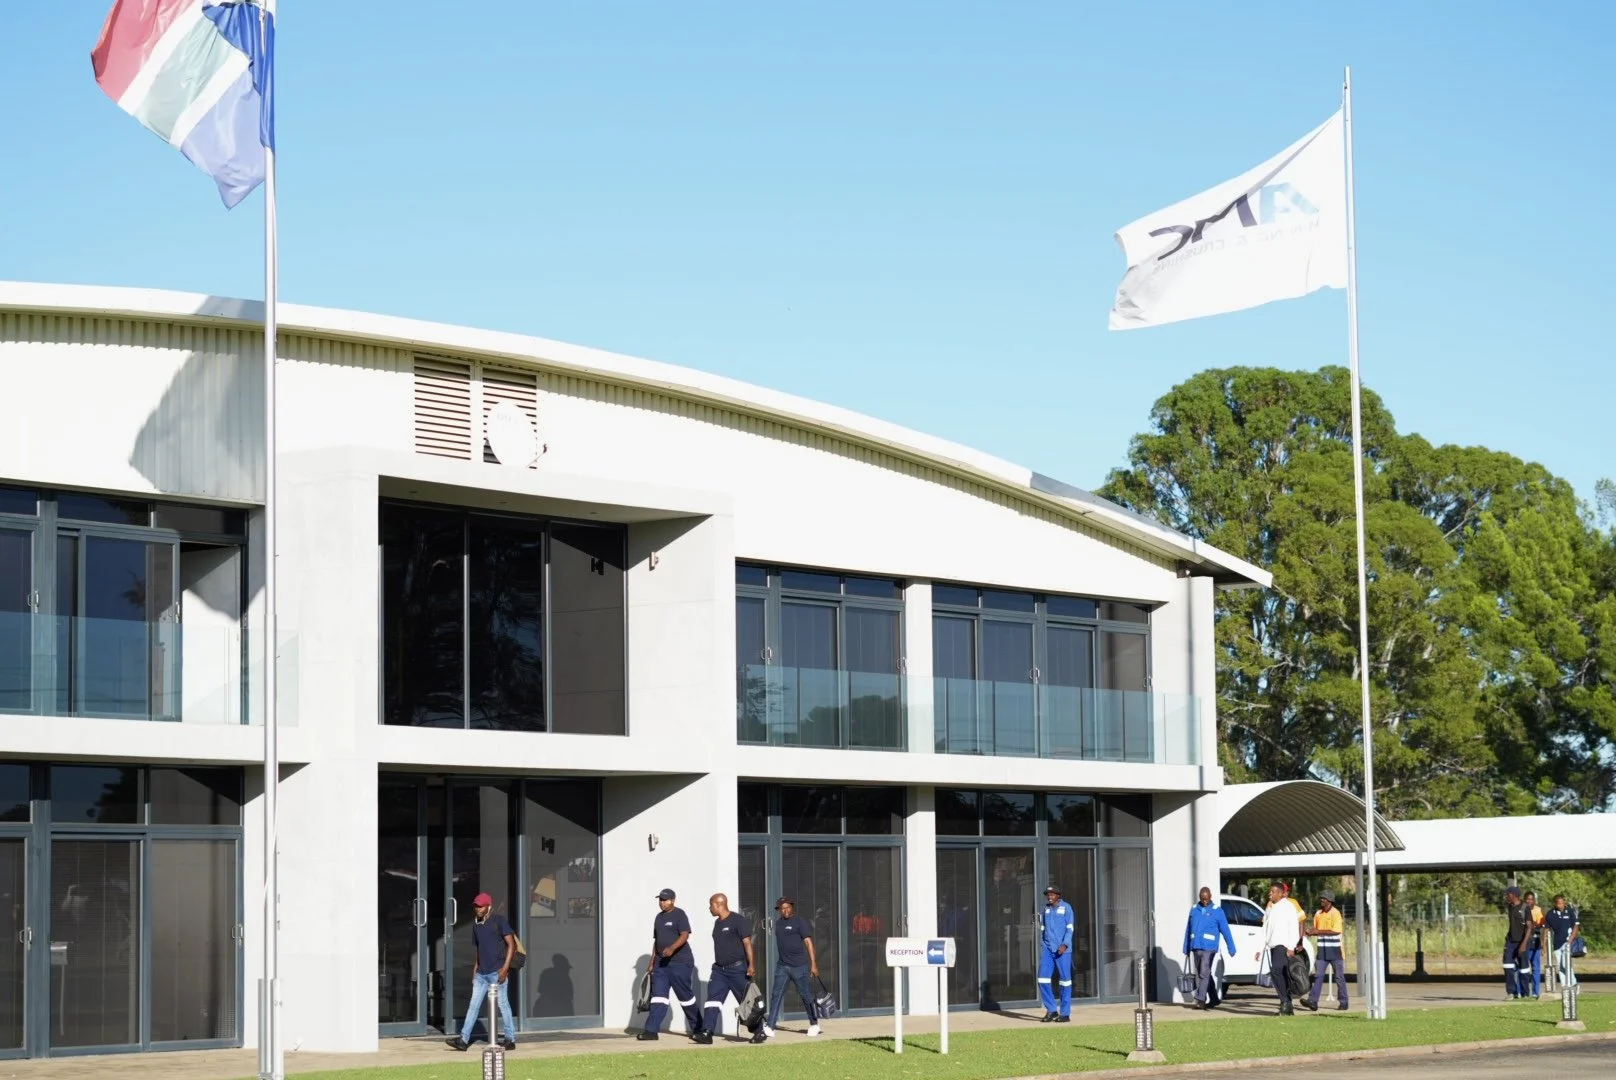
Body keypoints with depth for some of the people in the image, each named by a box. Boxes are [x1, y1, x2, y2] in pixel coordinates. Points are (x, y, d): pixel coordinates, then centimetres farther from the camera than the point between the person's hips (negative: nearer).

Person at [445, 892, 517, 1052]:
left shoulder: (499, 921, -6)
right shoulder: (476, 925, 14)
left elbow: (511, 944, -9)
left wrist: (505, 967, -17)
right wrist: (475, 969, 15)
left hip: (496, 972, -7)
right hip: (481, 973, 7)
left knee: (502, 1004, -2)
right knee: (473, 1005, 3)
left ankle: (511, 1040, 5)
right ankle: (463, 1040, 2)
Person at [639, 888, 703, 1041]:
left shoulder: (679, 915, -7)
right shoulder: (659, 917, 17)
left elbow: (685, 935, -19)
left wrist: (672, 948, -35)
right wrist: (652, 962, 18)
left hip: (680, 962, -7)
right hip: (661, 963, 7)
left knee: (686, 997, 0)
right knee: (658, 995, -3)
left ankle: (697, 1029, 14)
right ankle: (651, 1030, -10)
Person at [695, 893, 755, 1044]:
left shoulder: (738, 920, -11)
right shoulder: (717, 922, 15)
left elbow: (747, 943, -15)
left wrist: (751, 965, -22)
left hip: (737, 968, -7)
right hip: (719, 969, 7)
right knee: (713, 999, -6)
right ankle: (706, 1032, -13)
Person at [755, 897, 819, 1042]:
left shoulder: (800, 921, -7)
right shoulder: (778, 923, 13)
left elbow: (808, 942, -11)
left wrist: (814, 964, -17)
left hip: (799, 966, -6)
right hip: (782, 966, 6)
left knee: (806, 995, 5)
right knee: (776, 995, -3)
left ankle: (814, 1024, 23)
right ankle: (769, 1028, -7)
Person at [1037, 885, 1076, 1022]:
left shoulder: (1066, 908, -2)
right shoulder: (1046, 908, 14)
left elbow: (1070, 928, -7)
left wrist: (1065, 945, -19)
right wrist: (1042, 945, 16)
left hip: (1062, 949, -5)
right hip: (1047, 948, 5)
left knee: (1065, 979, -2)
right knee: (1043, 978, -3)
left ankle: (1065, 1014, 3)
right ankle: (1051, 1010, 7)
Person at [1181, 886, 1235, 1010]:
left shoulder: (1217, 911, 0)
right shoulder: (1194, 910, 12)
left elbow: (1225, 931, 0)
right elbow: (1188, 929, 16)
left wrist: (1231, 948, -1)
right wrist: (1186, 948, 16)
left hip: (1209, 947, -5)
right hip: (1196, 947, 5)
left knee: (1204, 973, -14)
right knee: (1200, 974, 9)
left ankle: (1200, 999, -15)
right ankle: (1213, 999, 19)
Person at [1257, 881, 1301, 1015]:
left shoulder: (1288, 906, -2)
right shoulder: (1270, 908, 21)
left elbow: (1294, 928, -9)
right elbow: (1265, 930, 22)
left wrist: (1291, 947, -17)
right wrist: (1261, 949, 16)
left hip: (1284, 945, -8)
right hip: (1272, 946, 8)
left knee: (1277, 970, -21)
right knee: (1279, 974, 5)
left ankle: (1285, 1001, -17)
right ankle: (1287, 1006, 7)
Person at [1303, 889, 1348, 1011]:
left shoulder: (1335, 913, -10)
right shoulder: (1318, 914, 10)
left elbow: (1336, 931, -19)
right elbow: (1315, 928, 19)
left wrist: (1319, 932, -20)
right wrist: (1310, 931, -4)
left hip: (1335, 950, -5)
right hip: (1322, 950, 5)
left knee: (1339, 977, 4)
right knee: (1318, 976, -4)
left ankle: (1343, 1002, 13)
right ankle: (1313, 1001, -12)